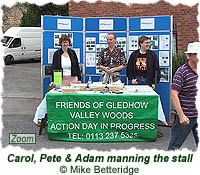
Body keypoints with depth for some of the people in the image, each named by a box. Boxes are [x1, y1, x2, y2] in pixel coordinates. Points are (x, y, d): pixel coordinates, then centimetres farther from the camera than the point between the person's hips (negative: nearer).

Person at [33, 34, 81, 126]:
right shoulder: (57, 54, 2)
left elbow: (77, 66, 11)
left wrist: (79, 79, 6)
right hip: (61, 80, -2)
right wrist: (53, 80, -13)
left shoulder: (72, 53, 9)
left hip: (73, 79, 2)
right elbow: (54, 68, -3)